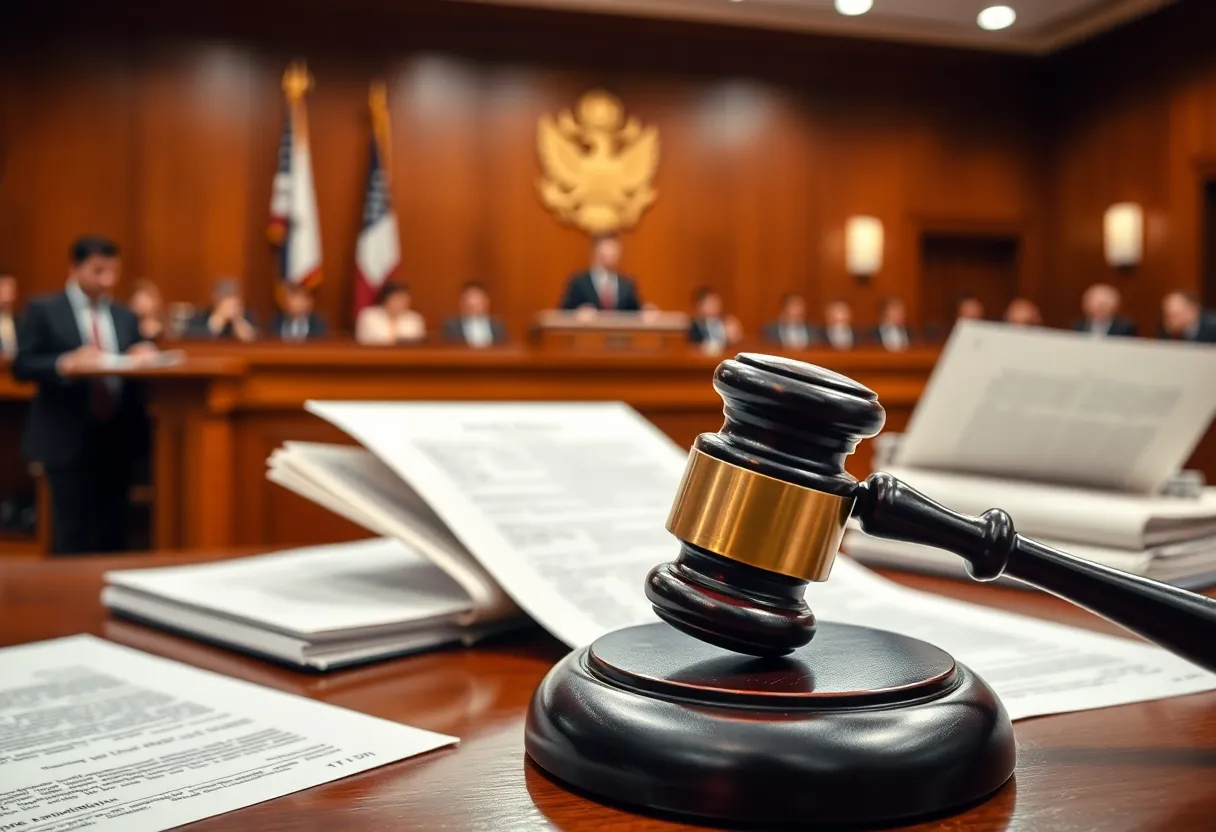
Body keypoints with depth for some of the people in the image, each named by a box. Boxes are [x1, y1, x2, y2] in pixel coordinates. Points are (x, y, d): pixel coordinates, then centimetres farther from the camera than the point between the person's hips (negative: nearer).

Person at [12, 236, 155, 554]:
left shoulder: (126, 317, 13)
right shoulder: (43, 310, 1)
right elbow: (22, 366, -6)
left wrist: (145, 356, -11)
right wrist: (67, 363, -23)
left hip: (117, 436, 4)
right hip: (68, 438, -4)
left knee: (113, 534, 7)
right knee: (72, 534, -2)